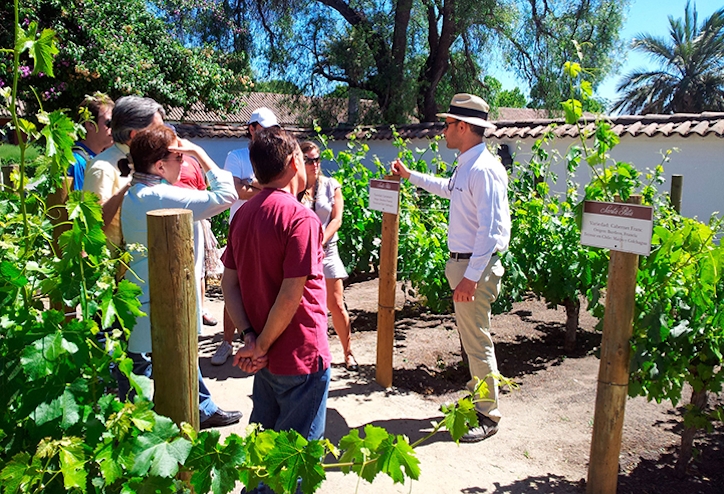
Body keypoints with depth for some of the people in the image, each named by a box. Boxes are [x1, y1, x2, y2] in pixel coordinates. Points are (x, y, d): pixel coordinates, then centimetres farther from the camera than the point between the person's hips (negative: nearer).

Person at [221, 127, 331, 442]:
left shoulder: (243, 214, 3)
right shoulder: (301, 219, -20)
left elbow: (228, 283, 3)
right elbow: (291, 295, -24)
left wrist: (250, 337, -4)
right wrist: (261, 347, -13)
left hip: (266, 357, 7)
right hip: (300, 357, -7)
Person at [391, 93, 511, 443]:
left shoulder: (484, 169, -19)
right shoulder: (465, 167, 12)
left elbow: (490, 229, -25)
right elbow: (446, 188, 35)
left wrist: (471, 277, -26)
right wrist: (410, 175, 41)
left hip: (476, 267, -10)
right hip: (462, 263, 10)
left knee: (477, 342, -1)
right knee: (471, 338, 20)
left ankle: (488, 416, 14)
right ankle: (476, 398, 36)